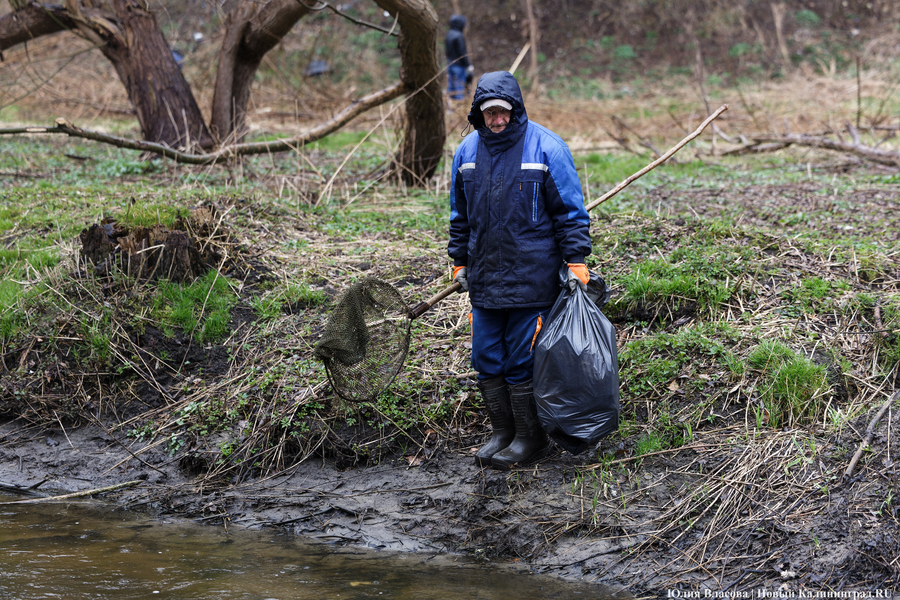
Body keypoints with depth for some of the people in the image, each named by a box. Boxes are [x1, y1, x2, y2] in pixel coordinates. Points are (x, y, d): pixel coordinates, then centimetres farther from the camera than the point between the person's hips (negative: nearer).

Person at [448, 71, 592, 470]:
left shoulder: (545, 148, -7)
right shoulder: (467, 150, 8)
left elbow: (570, 211, -4)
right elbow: (460, 214, 19)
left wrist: (576, 261, -8)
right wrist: (459, 261, 18)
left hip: (531, 277, -5)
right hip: (484, 277, 5)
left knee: (524, 361, -1)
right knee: (487, 360, 9)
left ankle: (530, 437, 12)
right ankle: (502, 432, 22)